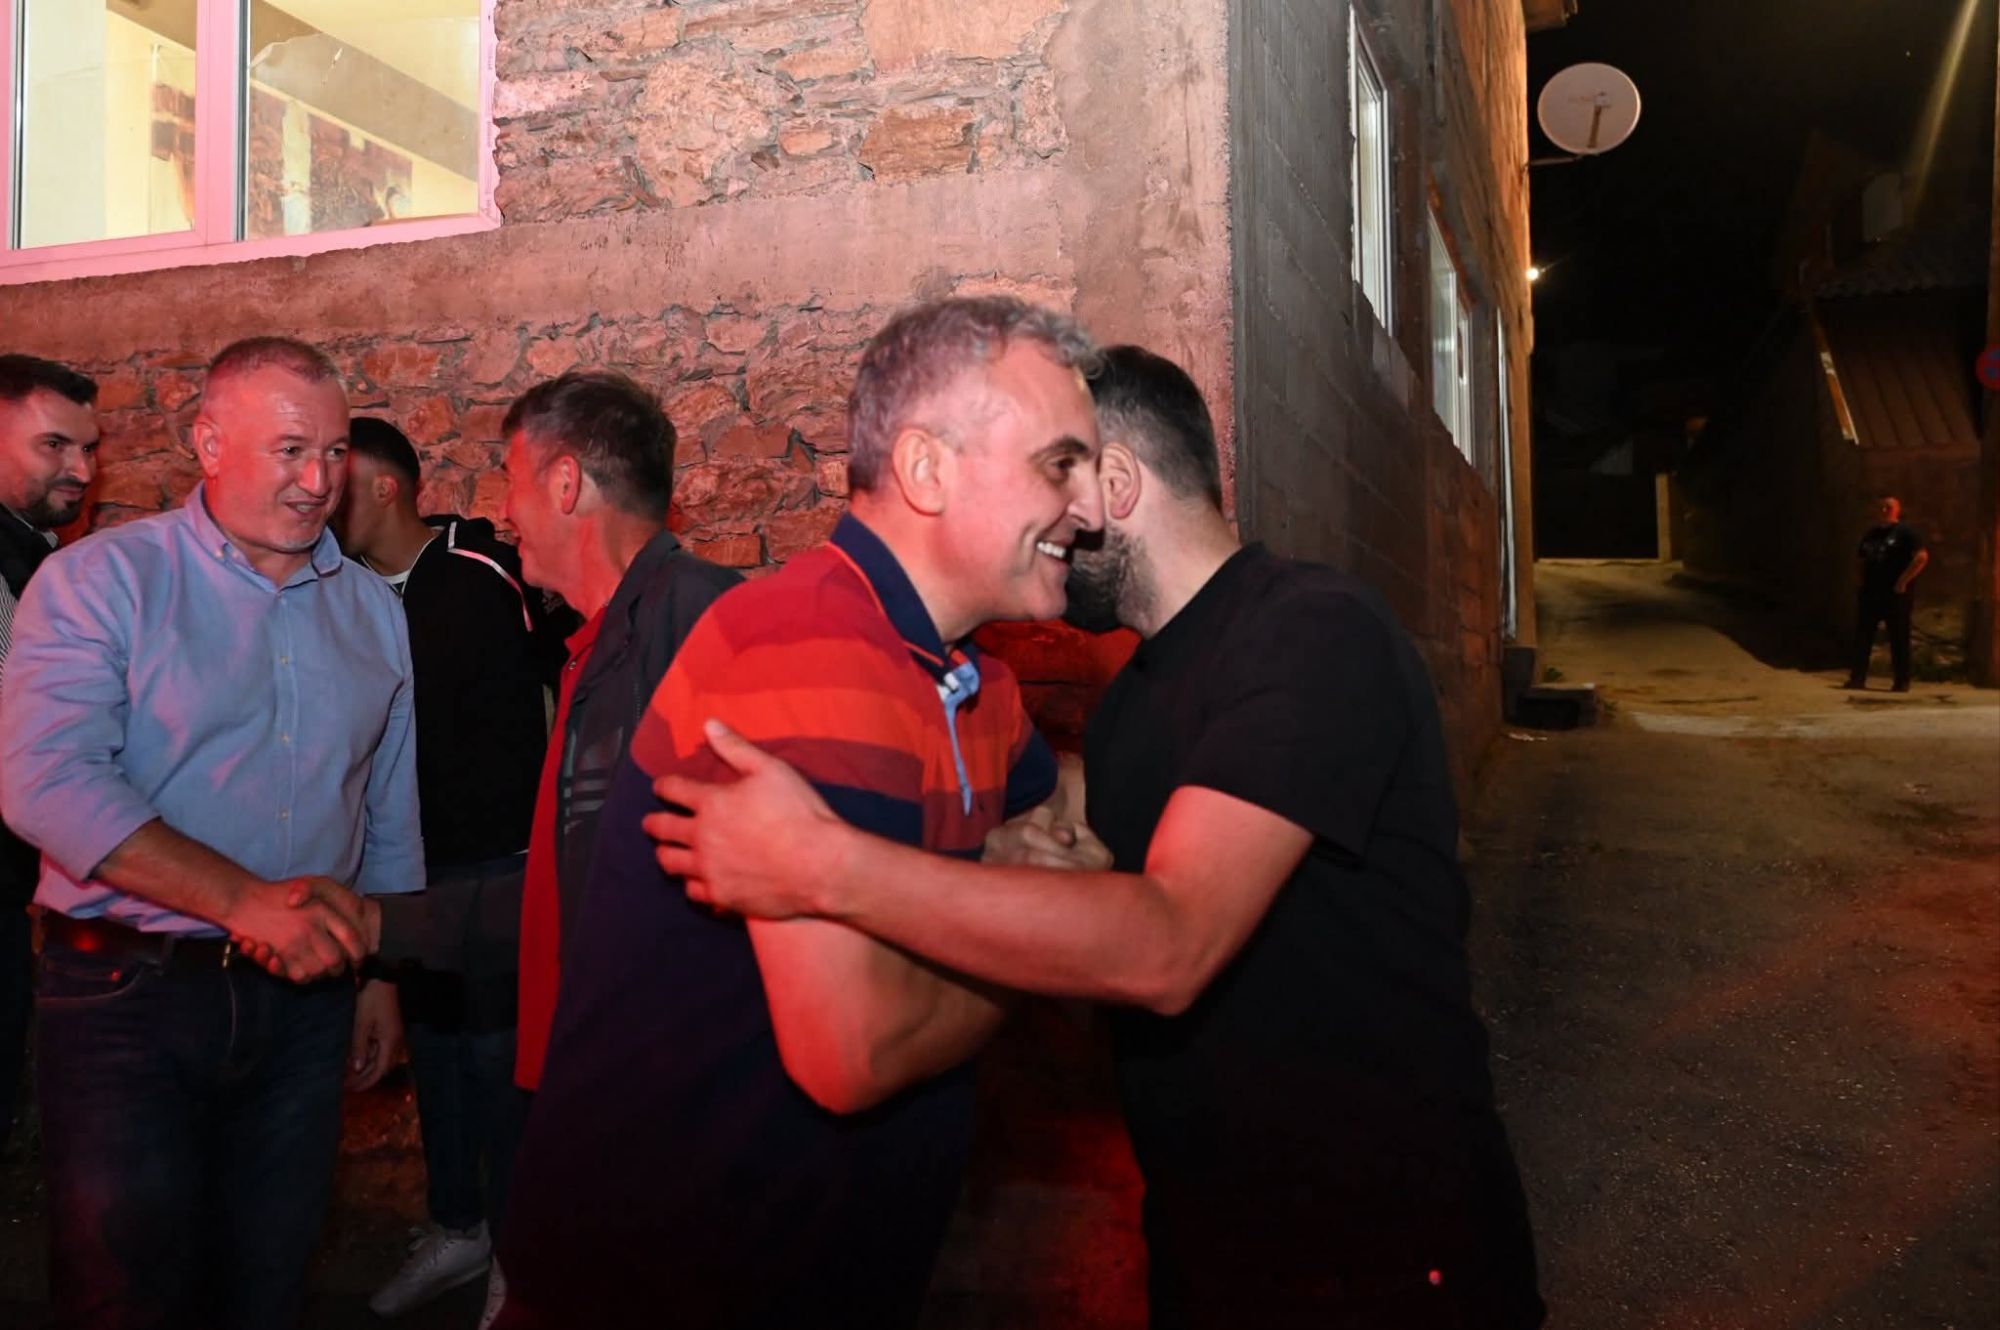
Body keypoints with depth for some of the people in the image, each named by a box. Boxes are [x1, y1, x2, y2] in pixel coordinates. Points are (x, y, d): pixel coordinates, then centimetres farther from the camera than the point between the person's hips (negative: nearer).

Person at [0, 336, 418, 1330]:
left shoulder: (371, 609, 8)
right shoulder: (100, 581, -6)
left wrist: (380, 971, 13)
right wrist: (247, 900, -27)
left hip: (304, 995, 4)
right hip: (130, 990, -4)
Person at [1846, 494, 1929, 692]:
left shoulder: (1905, 532, -4)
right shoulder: (1872, 533, 15)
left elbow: (1922, 556, -13)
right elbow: (1859, 556, 28)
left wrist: (1903, 580, -15)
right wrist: (1864, 576, 12)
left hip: (1895, 595, -6)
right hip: (1869, 594, 6)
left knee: (1899, 639, -1)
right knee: (1862, 637, 5)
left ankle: (1902, 681, 3)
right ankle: (1857, 678, 9)